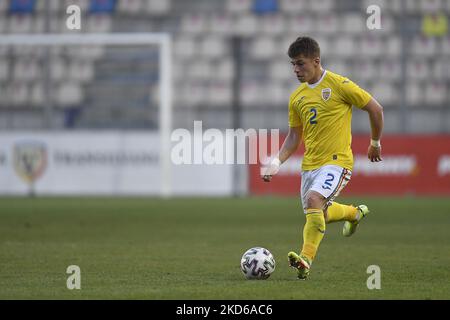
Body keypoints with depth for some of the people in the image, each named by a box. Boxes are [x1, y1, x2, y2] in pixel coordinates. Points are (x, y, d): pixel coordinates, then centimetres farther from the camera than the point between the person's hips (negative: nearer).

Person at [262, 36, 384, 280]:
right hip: (310, 163, 7)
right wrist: (277, 162, 0)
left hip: (337, 161, -7)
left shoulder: (339, 85, -9)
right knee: (318, 213, 17)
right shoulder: (297, 97, 8)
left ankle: (306, 260, -32)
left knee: (314, 199, -30)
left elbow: (375, 109, -1)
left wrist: (375, 143, 8)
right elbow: (294, 136, 15)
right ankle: (355, 213, 48)